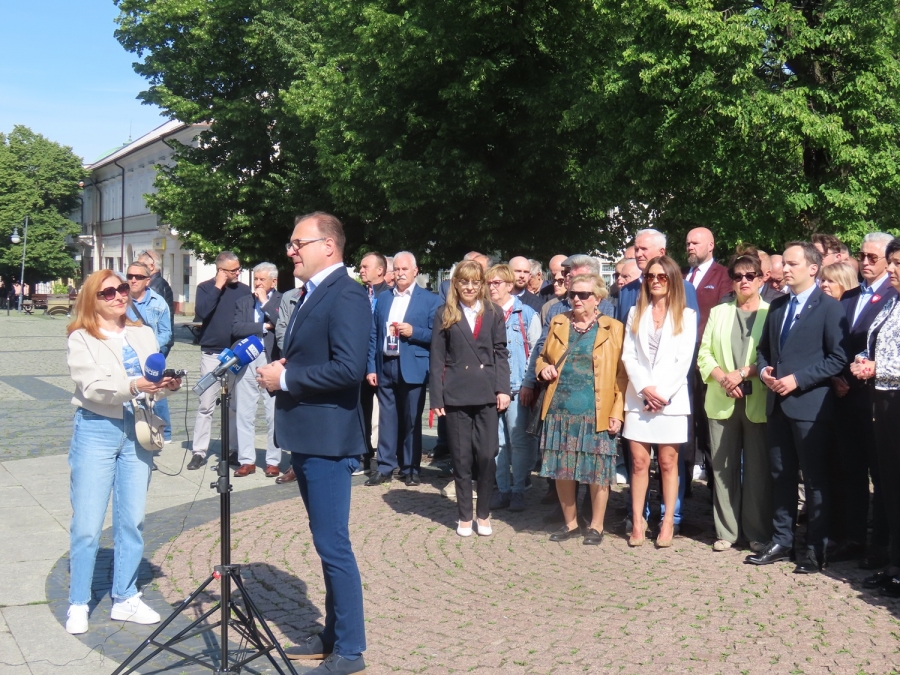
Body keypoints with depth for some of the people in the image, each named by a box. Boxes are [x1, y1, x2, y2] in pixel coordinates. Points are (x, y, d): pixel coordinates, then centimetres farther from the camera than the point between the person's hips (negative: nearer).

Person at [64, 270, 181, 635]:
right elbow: (92, 386, -16)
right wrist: (132, 386, -32)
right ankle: (78, 604, 13)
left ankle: (125, 598, 20)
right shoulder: (81, 339, -1)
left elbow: (155, 380, 5)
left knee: (132, 521, 8)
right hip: (96, 430, -4)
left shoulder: (144, 335, 12)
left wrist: (166, 384, -18)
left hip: (137, 430, 4)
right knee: (87, 524, -1)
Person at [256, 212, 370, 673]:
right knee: (327, 543, 18)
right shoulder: (310, 293, 15)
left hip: (328, 440, -10)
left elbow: (349, 368, -26)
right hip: (305, 439, 10)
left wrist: (285, 378, -18)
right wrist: (278, 371, 2)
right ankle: (333, 636, 31)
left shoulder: (346, 295, -16)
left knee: (333, 545, -3)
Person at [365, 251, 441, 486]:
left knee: (411, 420, 4)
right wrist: (370, 367, 5)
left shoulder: (430, 299, 2)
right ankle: (385, 467, 13)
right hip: (384, 367, 3)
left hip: (412, 369, -3)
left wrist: (413, 332, -17)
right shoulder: (382, 298, 13)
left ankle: (410, 469, 14)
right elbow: (373, 334, 12)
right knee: (387, 418, 5)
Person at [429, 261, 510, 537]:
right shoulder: (444, 314, 5)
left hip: (487, 393, 1)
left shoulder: (494, 313, 8)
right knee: (461, 458, 5)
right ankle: (464, 516, 18)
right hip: (456, 394, 0)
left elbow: (501, 353, 6)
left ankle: (484, 514, 16)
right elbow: (437, 358, 2)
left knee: (487, 456, -1)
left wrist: (503, 388, -5)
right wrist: (437, 397, -4)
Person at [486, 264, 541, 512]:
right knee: (497, 441, 7)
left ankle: (518, 490, 9)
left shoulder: (527, 314, 2)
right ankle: (502, 489, 16)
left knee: (519, 441, -1)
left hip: (517, 387, -3)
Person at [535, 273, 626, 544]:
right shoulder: (558, 323, 13)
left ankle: (596, 526, 18)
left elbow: (621, 374, -1)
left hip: (596, 413, -3)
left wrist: (617, 412, -10)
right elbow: (543, 357, 23)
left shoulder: (613, 328, 2)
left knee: (597, 471, 2)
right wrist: (544, 368, -1)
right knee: (562, 470, 8)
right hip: (560, 410, 4)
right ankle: (570, 523, 23)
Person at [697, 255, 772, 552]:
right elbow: (704, 353, 9)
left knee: (758, 468, 0)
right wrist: (723, 378, -7)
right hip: (722, 401, 3)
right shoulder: (718, 312, 15)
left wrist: (742, 374, -13)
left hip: (758, 401, -3)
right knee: (723, 467, 4)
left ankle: (758, 533, 11)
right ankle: (726, 531, 13)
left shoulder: (772, 313, 3)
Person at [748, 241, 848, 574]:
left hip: (809, 404, -7)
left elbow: (838, 358, -12)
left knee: (815, 478, 3)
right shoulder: (777, 306, 15)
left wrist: (798, 379, -17)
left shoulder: (829, 307, -7)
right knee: (781, 475, 13)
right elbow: (764, 347, 22)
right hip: (777, 403, 7)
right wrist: (764, 370, 1)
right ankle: (781, 541, 23)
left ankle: (816, 548, 13)